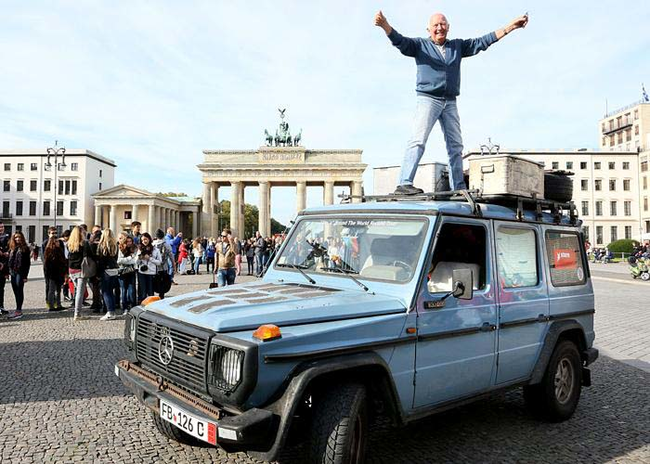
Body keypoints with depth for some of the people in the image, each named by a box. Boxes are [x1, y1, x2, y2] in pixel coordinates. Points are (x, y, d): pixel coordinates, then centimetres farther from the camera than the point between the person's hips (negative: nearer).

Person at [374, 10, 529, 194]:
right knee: (418, 140, -20)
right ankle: (404, 184, -28)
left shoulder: (458, 46, 18)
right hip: (428, 99, -5)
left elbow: (482, 42, 18)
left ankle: (459, 188, 15)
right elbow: (399, 40, -9)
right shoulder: (420, 45, 6)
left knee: (456, 146, 7)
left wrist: (511, 26, 15)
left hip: (450, 103, 6)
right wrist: (384, 25, -29)